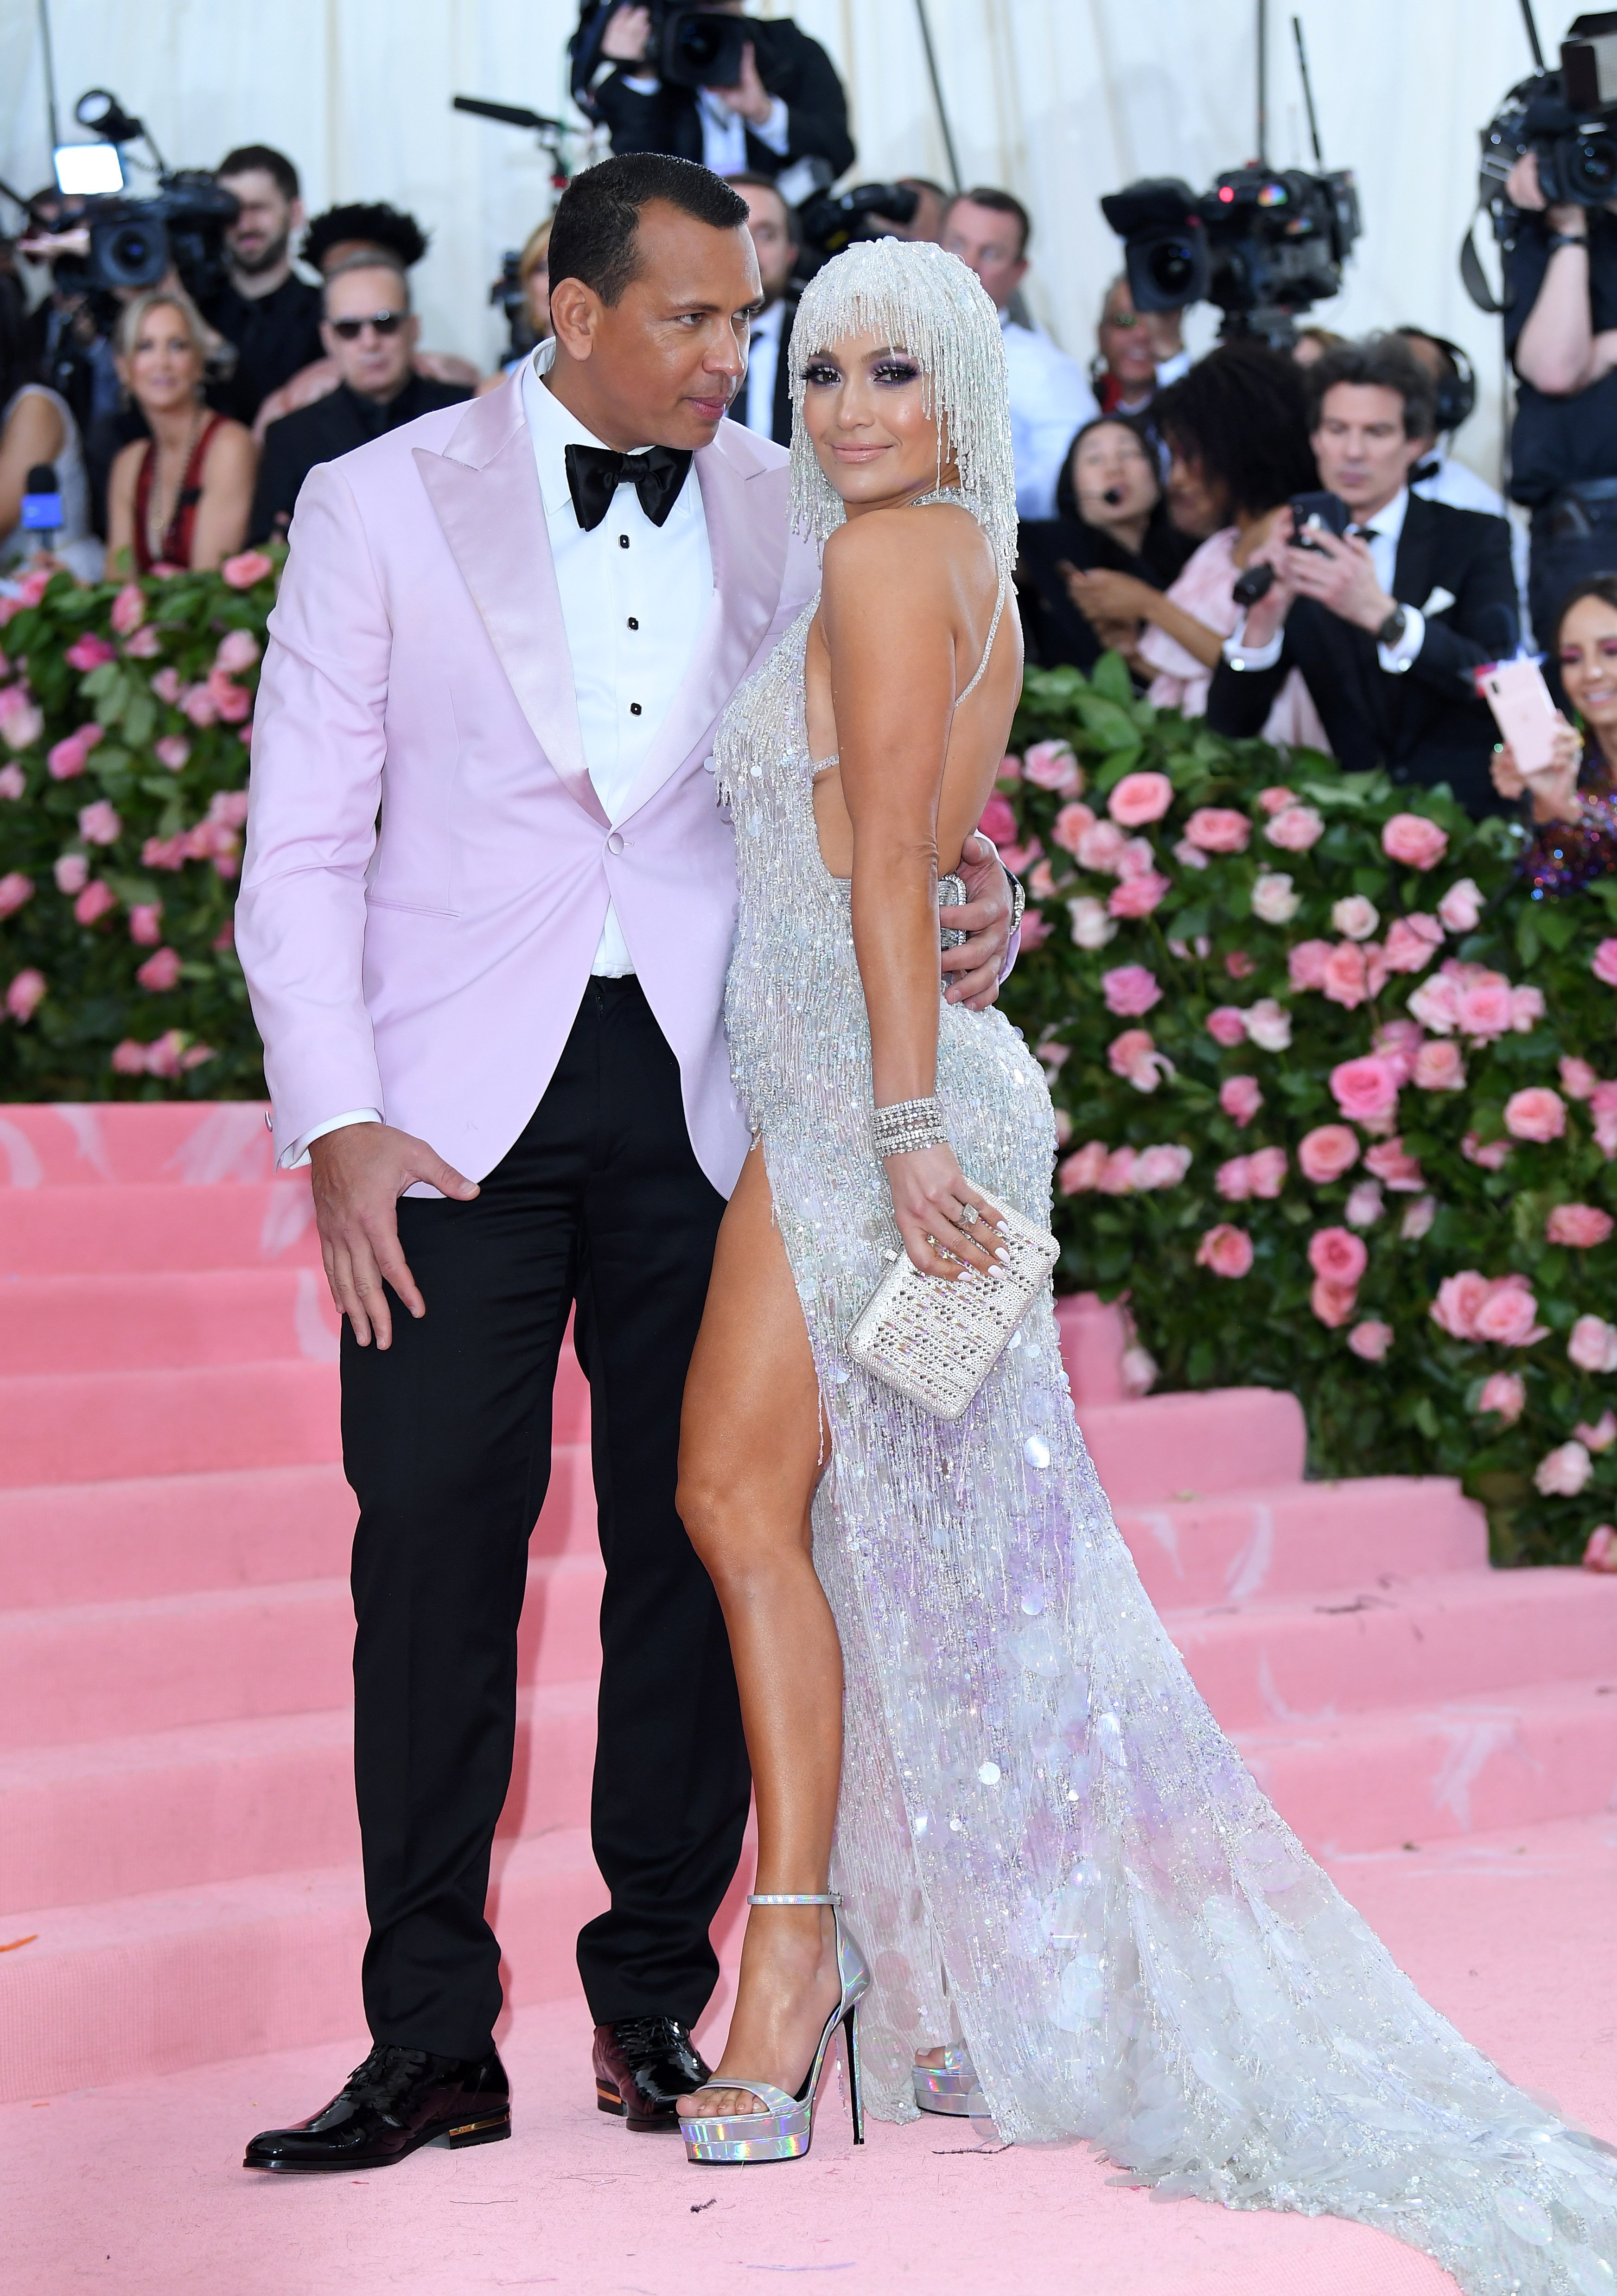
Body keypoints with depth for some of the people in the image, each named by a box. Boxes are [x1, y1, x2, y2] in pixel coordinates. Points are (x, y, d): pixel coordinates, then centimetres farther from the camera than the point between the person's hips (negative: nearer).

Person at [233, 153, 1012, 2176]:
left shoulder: (782, 516, 9)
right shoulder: (383, 506, 2)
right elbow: (304, 845, 1)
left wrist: (956, 924, -5)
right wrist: (335, 1122, -8)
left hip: (706, 1094, 2)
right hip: (464, 1099, -2)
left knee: (693, 1539, 4)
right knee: (433, 1545, -4)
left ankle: (657, 2005, 16)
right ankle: (432, 2041, 4)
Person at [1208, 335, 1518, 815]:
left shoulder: (1477, 539, 4)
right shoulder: (1300, 553, 10)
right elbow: (1231, 726, 2)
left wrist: (1381, 614, -27)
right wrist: (1264, 619, -17)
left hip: (1475, 812, -3)